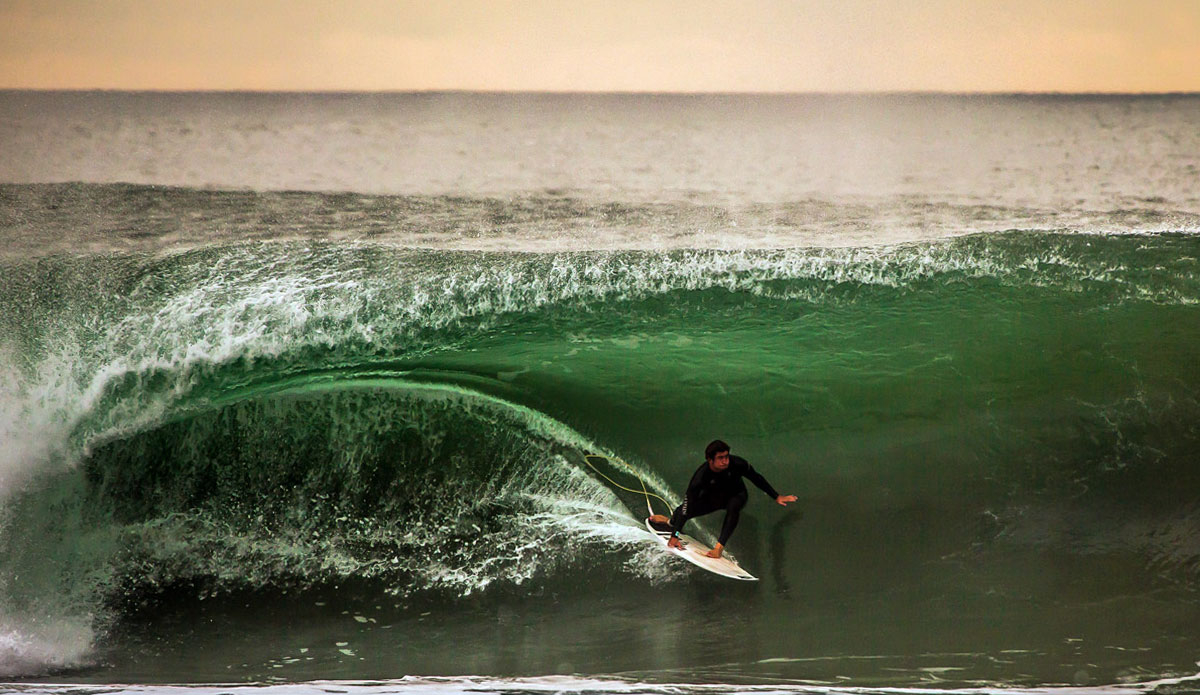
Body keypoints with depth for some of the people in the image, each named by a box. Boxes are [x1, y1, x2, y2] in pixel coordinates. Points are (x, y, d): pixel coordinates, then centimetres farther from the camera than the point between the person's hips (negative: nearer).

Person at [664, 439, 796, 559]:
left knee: (733, 506, -35)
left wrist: (776, 497, -5)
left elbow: (756, 478, -13)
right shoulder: (701, 476, -35)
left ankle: (719, 547, -35)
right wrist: (674, 536, -39)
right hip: (712, 498, 1)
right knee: (683, 511, -6)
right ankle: (671, 521, 34)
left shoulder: (737, 464, -33)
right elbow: (687, 506, -35)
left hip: (736, 495, -1)